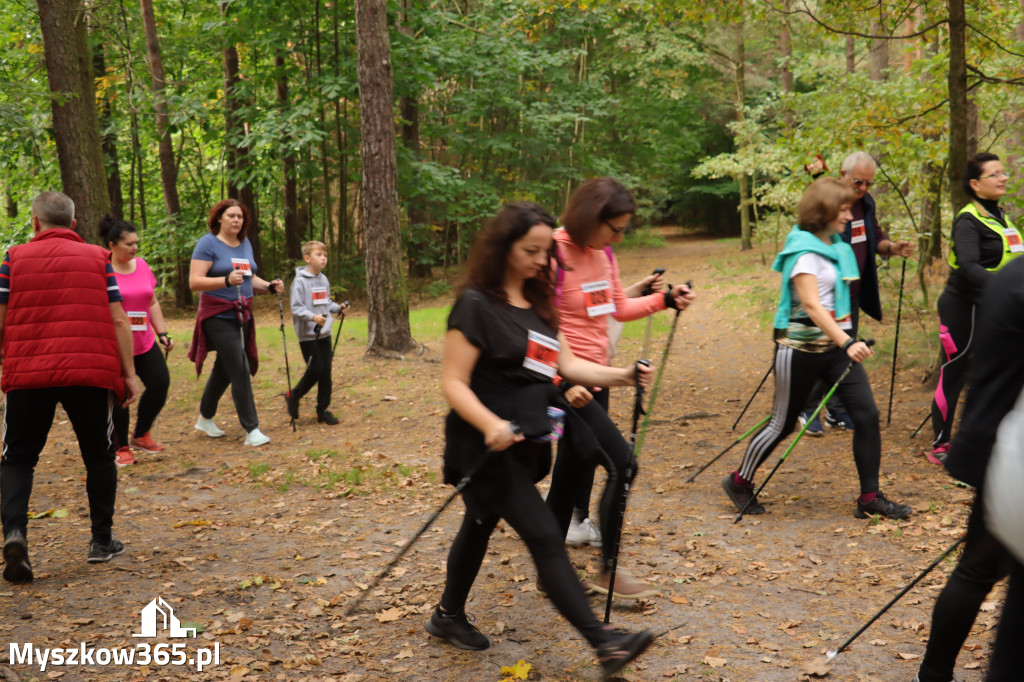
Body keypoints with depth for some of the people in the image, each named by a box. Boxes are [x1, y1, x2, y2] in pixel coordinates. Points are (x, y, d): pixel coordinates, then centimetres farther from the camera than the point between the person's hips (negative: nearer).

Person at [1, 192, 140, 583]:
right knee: (99, 455, 15)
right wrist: (129, 373, 5)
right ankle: (102, 542, 19)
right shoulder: (97, 259, 6)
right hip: (90, 373, 0)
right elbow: (118, 320, 0)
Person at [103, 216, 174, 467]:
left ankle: (140, 436, 18)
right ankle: (121, 448, 17)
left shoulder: (141, 266, 9)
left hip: (144, 343, 5)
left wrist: (162, 333, 11)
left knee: (160, 383, -3)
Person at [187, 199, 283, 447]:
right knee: (240, 370, -13)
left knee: (224, 369, 17)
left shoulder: (245, 244, 12)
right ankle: (251, 429, -9)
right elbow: (194, 282, -18)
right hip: (218, 317, -8)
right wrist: (227, 280, -32)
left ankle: (205, 419, 34)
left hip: (242, 315, 8)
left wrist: (269, 286, 1)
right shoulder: (208, 243, -10)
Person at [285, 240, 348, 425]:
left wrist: (338, 307, 2)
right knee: (315, 370, -6)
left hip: (324, 333, 7)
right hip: (307, 335, -6)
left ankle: (323, 410, 16)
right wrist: (313, 317, -29)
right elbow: (296, 308, -15)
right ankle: (293, 396, 19)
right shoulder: (300, 281, -12)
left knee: (326, 373, 6)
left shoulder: (324, 280, 10)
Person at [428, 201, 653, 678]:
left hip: (525, 444, 8)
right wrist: (490, 425, -33)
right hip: (488, 447, -8)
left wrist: (621, 376, -5)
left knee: (481, 525, 20)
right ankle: (604, 643, -5)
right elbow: (453, 383, -18)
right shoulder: (477, 305, -15)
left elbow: (566, 364, 9)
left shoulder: (537, 304, 9)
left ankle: (448, 616, 39)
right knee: (545, 538, -8)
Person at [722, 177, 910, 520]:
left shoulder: (837, 246, 9)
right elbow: (811, 304, -28)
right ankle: (739, 482, 24)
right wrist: (847, 343, -37)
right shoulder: (804, 250, -16)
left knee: (867, 414, -3)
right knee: (783, 423, 5)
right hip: (801, 347, -7)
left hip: (835, 345, 7)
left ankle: (870, 497, 6)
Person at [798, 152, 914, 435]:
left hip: (853, 293, 8)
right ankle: (808, 411, 10)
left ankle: (838, 411, 23)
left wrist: (891, 247, -3)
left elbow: (875, 238, 18)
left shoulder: (866, 203, 9)